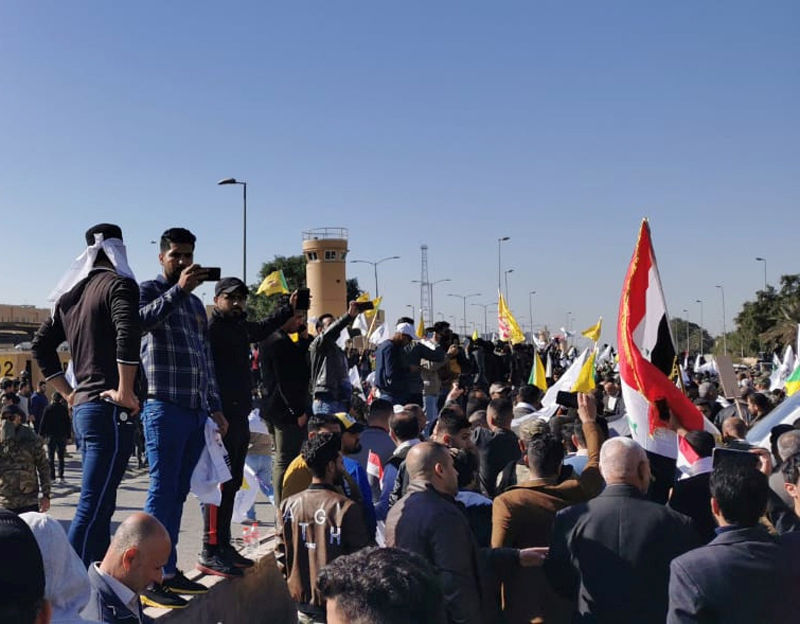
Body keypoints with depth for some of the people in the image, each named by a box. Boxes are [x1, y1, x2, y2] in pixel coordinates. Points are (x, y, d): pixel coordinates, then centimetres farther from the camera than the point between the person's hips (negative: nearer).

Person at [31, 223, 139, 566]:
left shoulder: (70, 294, 18)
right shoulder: (118, 284, -6)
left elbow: (41, 345, 22)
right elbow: (128, 333, -25)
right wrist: (126, 392, -19)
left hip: (82, 407, 8)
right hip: (109, 410, -8)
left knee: (99, 506, 15)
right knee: (93, 507, -9)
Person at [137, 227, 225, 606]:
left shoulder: (196, 303, 22)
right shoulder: (149, 290, 2)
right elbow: (141, 320, -22)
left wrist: (215, 407, 19)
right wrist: (178, 289, -24)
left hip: (196, 411, 7)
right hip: (165, 407, -7)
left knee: (178, 493, 10)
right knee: (162, 492, -7)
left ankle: (169, 571, 17)